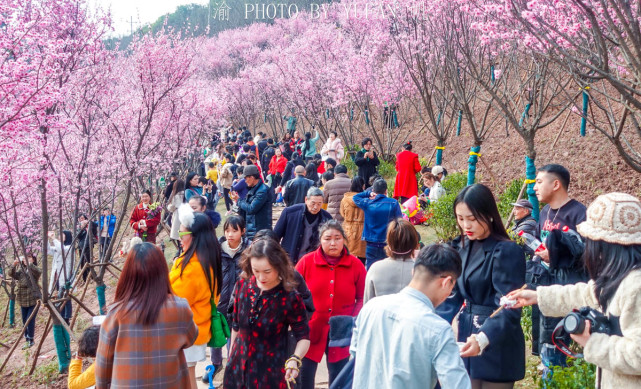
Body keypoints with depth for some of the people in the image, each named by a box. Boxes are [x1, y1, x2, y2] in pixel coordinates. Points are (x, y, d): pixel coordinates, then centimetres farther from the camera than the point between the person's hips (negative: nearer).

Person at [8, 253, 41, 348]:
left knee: (30, 320, -9)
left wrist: (28, 263, -37)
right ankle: (27, 340, 20)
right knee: (24, 321, 10)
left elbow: (38, 272, -28)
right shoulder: (20, 269, 8)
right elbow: (10, 274, -6)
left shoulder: (34, 269, -5)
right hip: (23, 300, 5)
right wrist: (14, 265, -24)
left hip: (33, 300, -5)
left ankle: (30, 340, 2)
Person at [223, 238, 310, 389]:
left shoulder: (290, 297, -19)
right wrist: (231, 356, 14)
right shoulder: (243, 285, -6)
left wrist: (294, 359, -31)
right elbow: (236, 325, 7)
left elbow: (303, 336, -13)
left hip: (270, 373, -4)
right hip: (238, 367, 4)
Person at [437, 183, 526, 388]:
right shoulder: (462, 246, 5)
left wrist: (483, 338, -38)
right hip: (468, 337, 6)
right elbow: (453, 295, 8)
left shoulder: (507, 251, -17)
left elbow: (508, 308, -23)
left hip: (496, 348, -6)